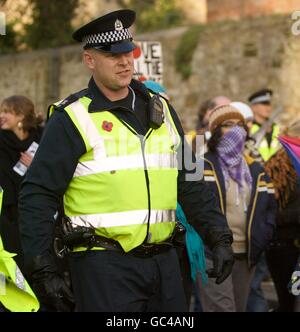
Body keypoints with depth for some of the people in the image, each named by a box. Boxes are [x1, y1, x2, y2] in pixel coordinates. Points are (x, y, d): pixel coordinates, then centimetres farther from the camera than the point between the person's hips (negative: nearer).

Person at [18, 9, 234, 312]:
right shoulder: (72, 119, -5)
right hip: (103, 265, -5)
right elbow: (37, 196, -7)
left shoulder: (160, 110, 13)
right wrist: (43, 272, -12)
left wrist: (219, 238, 8)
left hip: (163, 261, 6)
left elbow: (190, 184, 18)